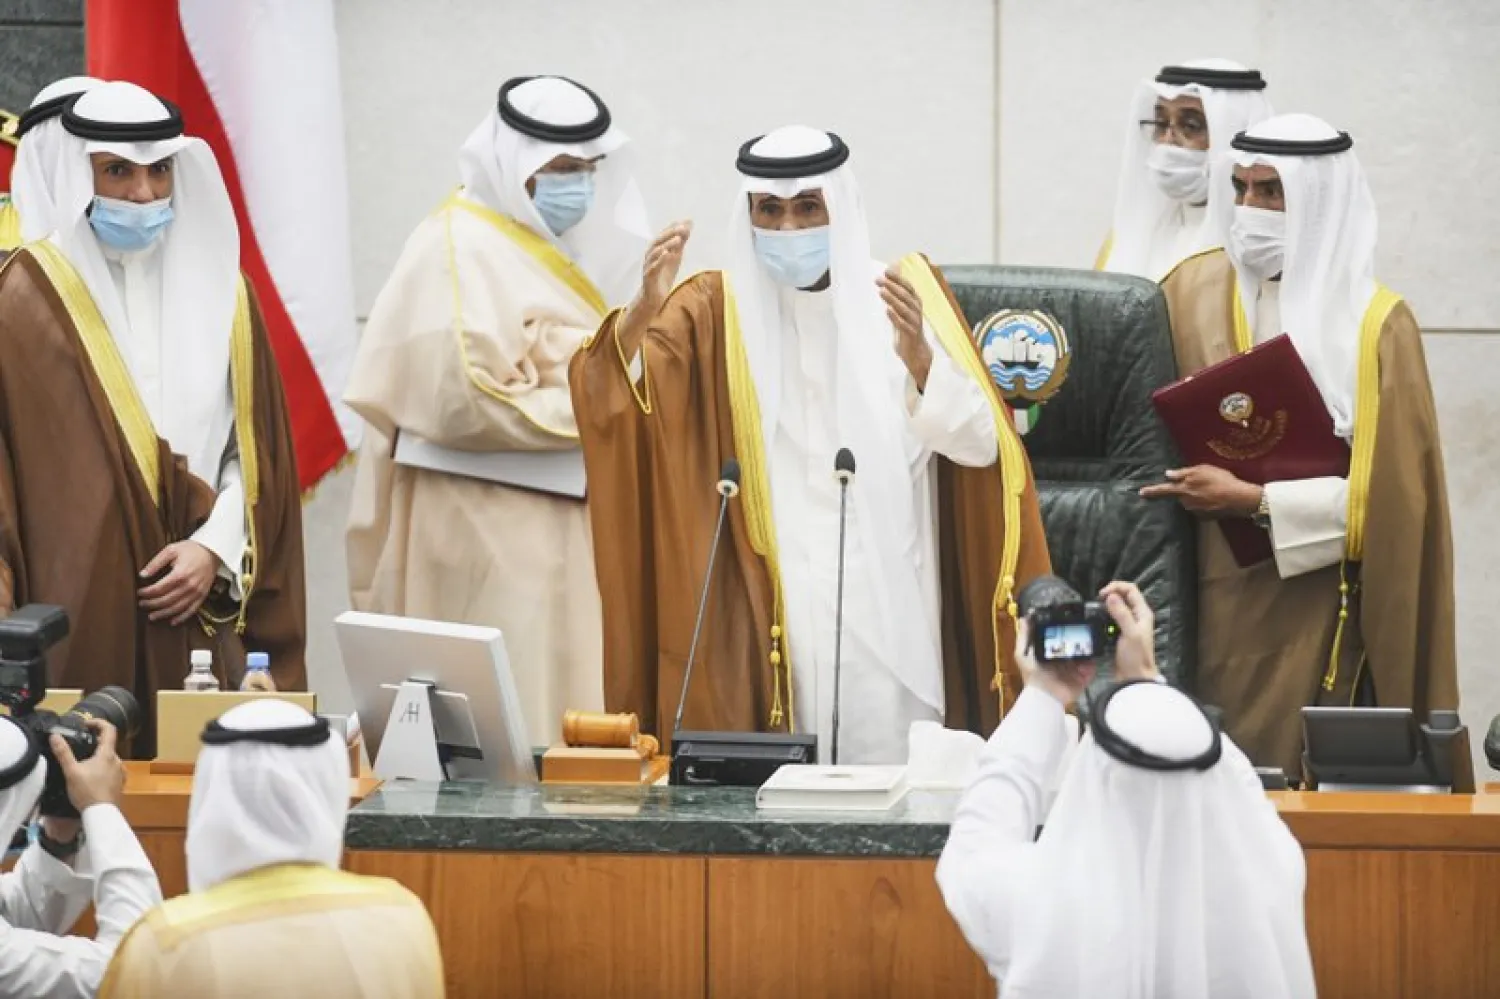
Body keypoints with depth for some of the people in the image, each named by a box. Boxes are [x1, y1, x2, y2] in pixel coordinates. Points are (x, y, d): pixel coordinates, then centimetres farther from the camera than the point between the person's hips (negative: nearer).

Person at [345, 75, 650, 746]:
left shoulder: (553, 248, 16)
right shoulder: (461, 251, -11)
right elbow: (473, 400, -19)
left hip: (564, 530, 9)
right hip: (489, 534, -9)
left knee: (571, 705, 7)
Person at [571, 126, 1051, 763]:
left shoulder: (903, 294, 3)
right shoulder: (715, 310, 4)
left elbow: (981, 444, -5)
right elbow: (604, 397, -11)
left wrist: (919, 357, -24)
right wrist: (646, 310, -31)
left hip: (886, 606, 0)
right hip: (762, 610, 0)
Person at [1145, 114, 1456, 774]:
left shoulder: (1375, 324, -4)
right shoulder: (1193, 292, 6)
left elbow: (1385, 490, -10)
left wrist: (1254, 502, -15)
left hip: (1317, 609, -3)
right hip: (1211, 596, 3)